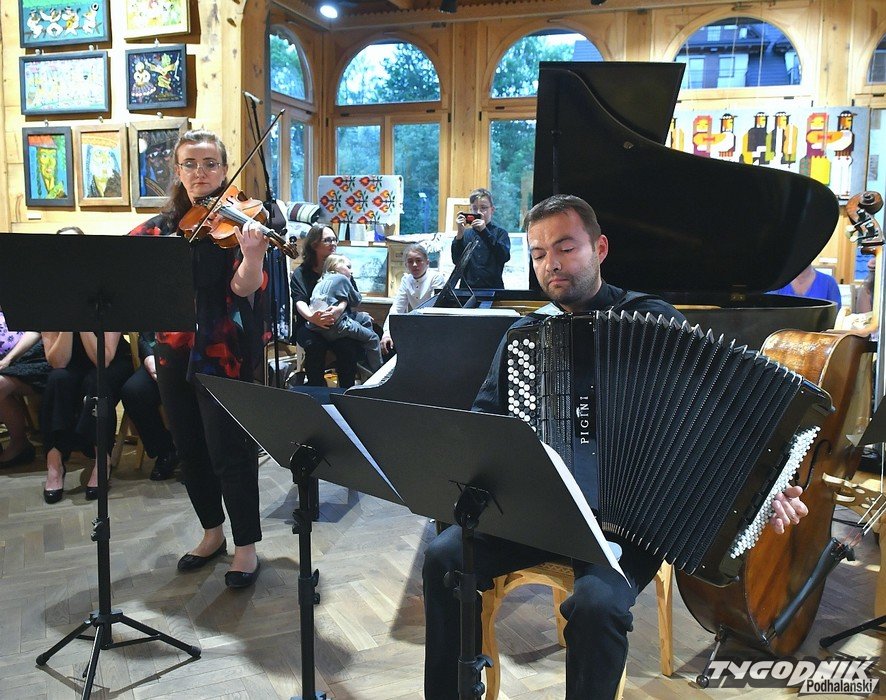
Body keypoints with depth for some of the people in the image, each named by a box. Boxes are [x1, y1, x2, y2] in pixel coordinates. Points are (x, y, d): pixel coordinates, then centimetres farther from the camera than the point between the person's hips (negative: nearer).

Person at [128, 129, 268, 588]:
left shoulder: (236, 219, -6)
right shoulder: (160, 227, 10)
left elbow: (245, 287, -18)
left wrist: (253, 254, -39)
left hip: (222, 354, -6)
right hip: (174, 352, 6)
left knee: (228, 452, -3)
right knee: (189, 450, 15)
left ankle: (246, 547, 15)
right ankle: (212, 533, 34)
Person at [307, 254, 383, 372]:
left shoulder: (322, 281, 23)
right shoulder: (341, 278, 1)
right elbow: (357, 301, 9)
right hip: (334, 327, -9)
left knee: (365, 318, 21)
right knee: (373, 339, 1)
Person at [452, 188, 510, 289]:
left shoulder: (500, 233, 7)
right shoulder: (466, 233, 12)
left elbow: (504, 257, -11)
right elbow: (456, 260, 1)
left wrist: (484, 231, -13)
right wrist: (460, 232, -10)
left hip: (493, 287, -2)